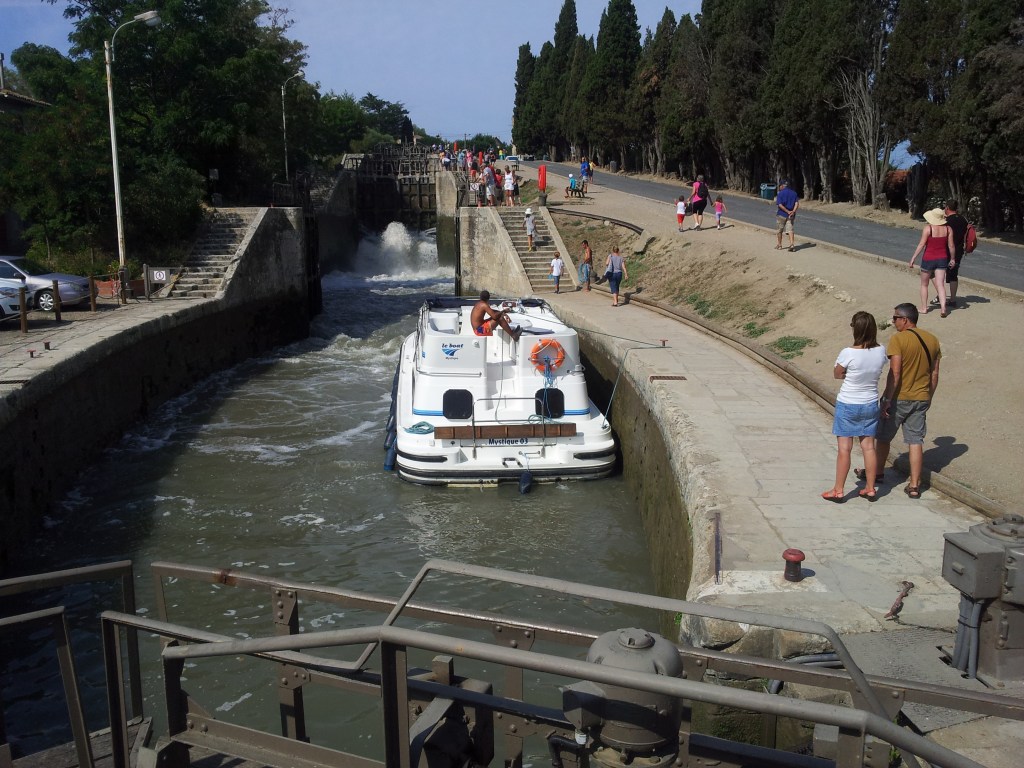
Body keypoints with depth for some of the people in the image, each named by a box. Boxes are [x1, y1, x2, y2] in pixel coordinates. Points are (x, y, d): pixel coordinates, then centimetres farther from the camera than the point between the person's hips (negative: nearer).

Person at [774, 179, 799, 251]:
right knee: (791, 230, 3)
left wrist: (788, 212, -17)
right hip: (791, 215, 4)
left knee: (779, 230, 11)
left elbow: (780, 205, -18)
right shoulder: (794, 193, 6)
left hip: (781, 214, -4)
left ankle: (779, 245, 19)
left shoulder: (780, 193, -9)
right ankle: (792, 244, -13)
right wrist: (793, 211, -14)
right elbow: (797, 203, -3)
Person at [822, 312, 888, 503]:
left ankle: (838, 490, 12)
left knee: (845, 449, 4)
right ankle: (870, 489, 22)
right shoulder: (880, 351, -9)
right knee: (868, 447, 13)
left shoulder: (848, 353, -24)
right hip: (870, 405, 5)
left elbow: (837, 374, -7)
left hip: (847, 405, -4)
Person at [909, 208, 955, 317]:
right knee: (940, 285, 1)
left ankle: (923, 307, 21)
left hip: (928, 259, -3)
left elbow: (921, 244, -15)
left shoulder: (928, 228, -15)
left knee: (924, 284, 14)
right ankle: (943, 308, -13)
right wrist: (952, 259, 15)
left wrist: (913, 258, -9)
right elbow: (951, 246, 2)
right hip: (942, 259, 3)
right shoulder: (948, 228, -2)